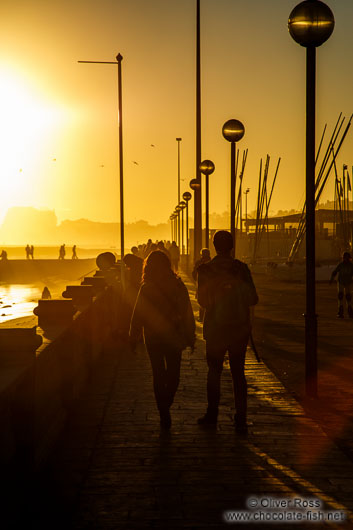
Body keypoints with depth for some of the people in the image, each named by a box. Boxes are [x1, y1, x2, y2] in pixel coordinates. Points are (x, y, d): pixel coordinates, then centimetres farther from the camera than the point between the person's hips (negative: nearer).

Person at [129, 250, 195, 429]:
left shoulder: (146, 289, -12)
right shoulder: (178, 286, -6)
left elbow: (138, 316, -8)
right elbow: (187, 314, -2)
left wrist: (133, 339, 2)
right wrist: (190, 337, 6)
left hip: (153, 338, -1)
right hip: (174, 337, 1)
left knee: (158, 375, 7)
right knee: (173, 373, 18)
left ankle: (165, 415, 7)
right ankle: (166, 406, 24)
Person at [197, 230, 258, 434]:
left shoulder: (205, 270, -8)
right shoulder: (242, 268, -5)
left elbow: (202, 300, -8)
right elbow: (253, 299, -6)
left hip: (215, 328, -1)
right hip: (240, 327, 1)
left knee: (214, 371, 13)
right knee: (238, 372, 7)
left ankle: (212, 415, 19)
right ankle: (241, 420, 4)